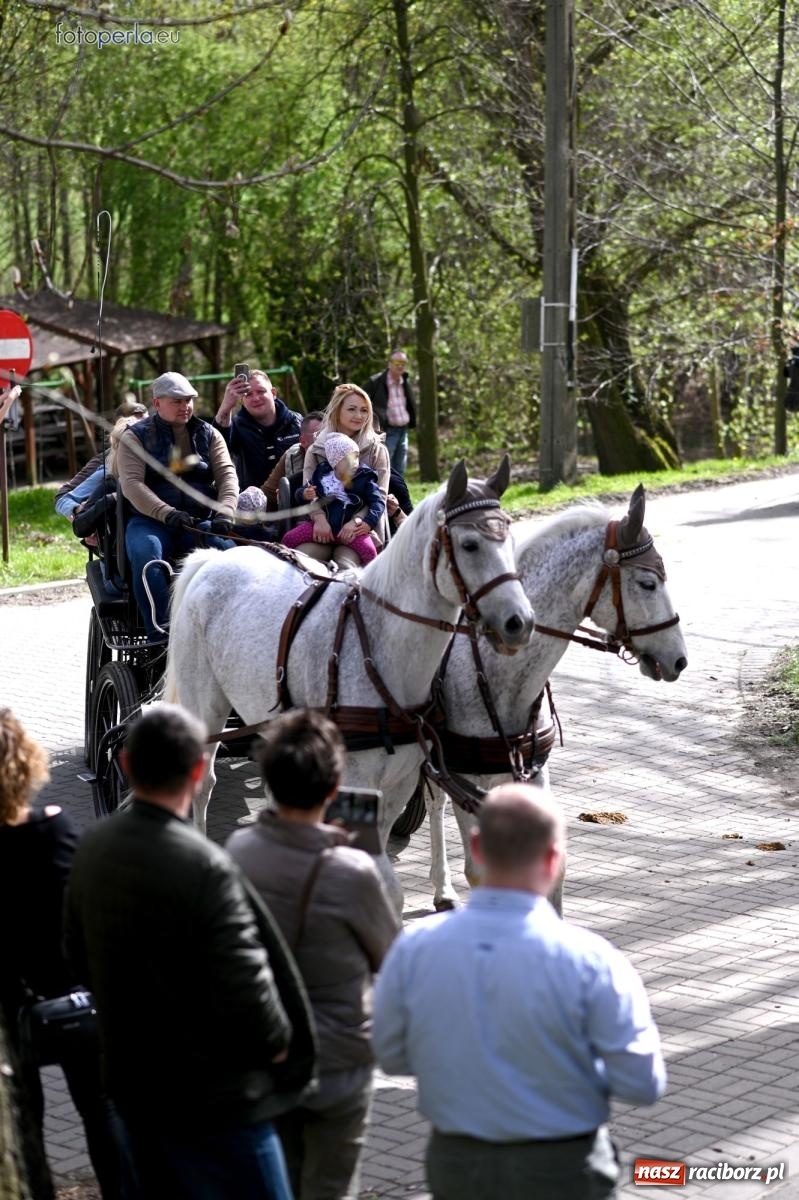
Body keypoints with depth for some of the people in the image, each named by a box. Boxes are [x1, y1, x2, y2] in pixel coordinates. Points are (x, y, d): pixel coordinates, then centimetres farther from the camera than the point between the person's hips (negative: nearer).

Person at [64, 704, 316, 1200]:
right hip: (214, 1102, -7)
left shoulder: (94, 848, -2)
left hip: (134, 1085, 8)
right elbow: (245, 987, -26)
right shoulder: (203, 866, -26)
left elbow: (79, 954, 12)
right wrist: (277, 1043, -7)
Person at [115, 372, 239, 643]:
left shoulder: (208, 434, 18)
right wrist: (167, 513, -21)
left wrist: (225, 512, -16)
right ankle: (160, 633, -39)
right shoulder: (136, 437, 8)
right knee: (144, 551, -36)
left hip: (202, 519, 2)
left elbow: (227, 474, 6)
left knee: (226, 548, -31)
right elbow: (131, 484, -6)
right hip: (151, 519, -2)